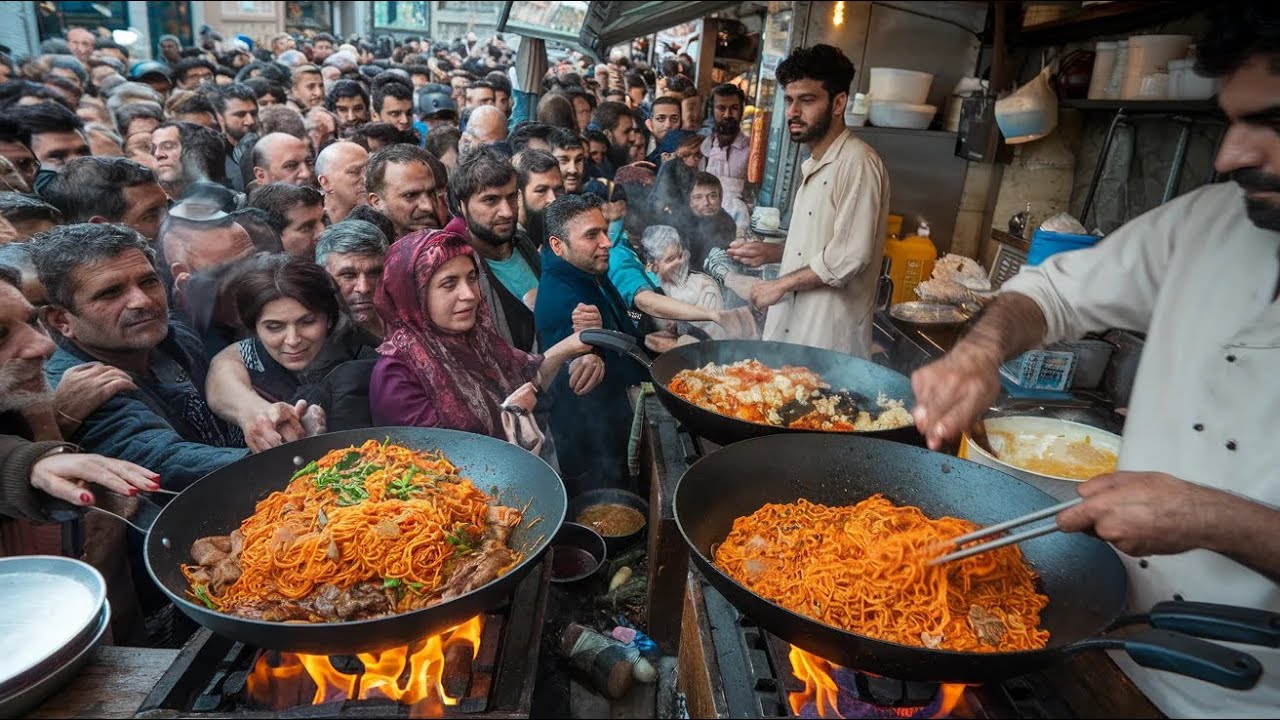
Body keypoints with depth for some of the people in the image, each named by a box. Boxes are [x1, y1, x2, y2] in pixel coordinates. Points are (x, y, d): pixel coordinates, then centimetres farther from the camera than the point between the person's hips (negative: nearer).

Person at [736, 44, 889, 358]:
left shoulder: (857, 162, -13)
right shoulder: (815, 166, 18)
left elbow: (849, 256, -21)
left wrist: (781, 284, -12)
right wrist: (771, 253, 13)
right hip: (792, 331, 9)